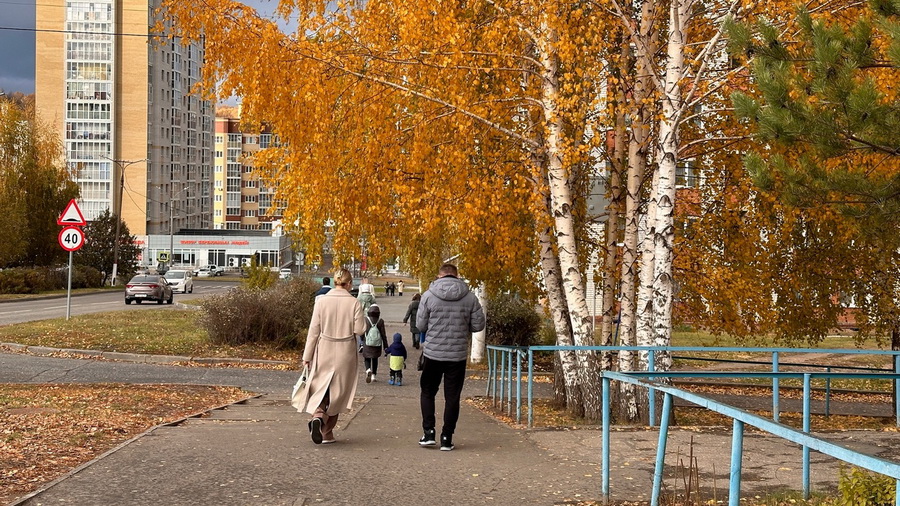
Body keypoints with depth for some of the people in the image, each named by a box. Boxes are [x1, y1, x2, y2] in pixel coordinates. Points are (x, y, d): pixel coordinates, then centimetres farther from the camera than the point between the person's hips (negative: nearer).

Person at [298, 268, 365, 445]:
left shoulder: (322, 301, -5)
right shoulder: (354, 303, -8)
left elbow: (314, 329, -3)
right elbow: (359, 329, -9)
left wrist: (307, 356, 2)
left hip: (324, 351, 0)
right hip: (345, 352, 0)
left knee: (321, 388, 10)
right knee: (338, 391, 11)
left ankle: (318, 416, -19)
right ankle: (327, 432, 15)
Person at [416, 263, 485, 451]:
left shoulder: (429, 296, -7)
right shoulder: (470, 297, -3)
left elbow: (420, 325, -3)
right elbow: (478, 325, -1)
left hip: (433, 353, -1)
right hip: (458, 355, 1)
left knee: (427, 392, 16)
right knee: (452, 397, 8)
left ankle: (429, 432, 8)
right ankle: (447, 438, 8)